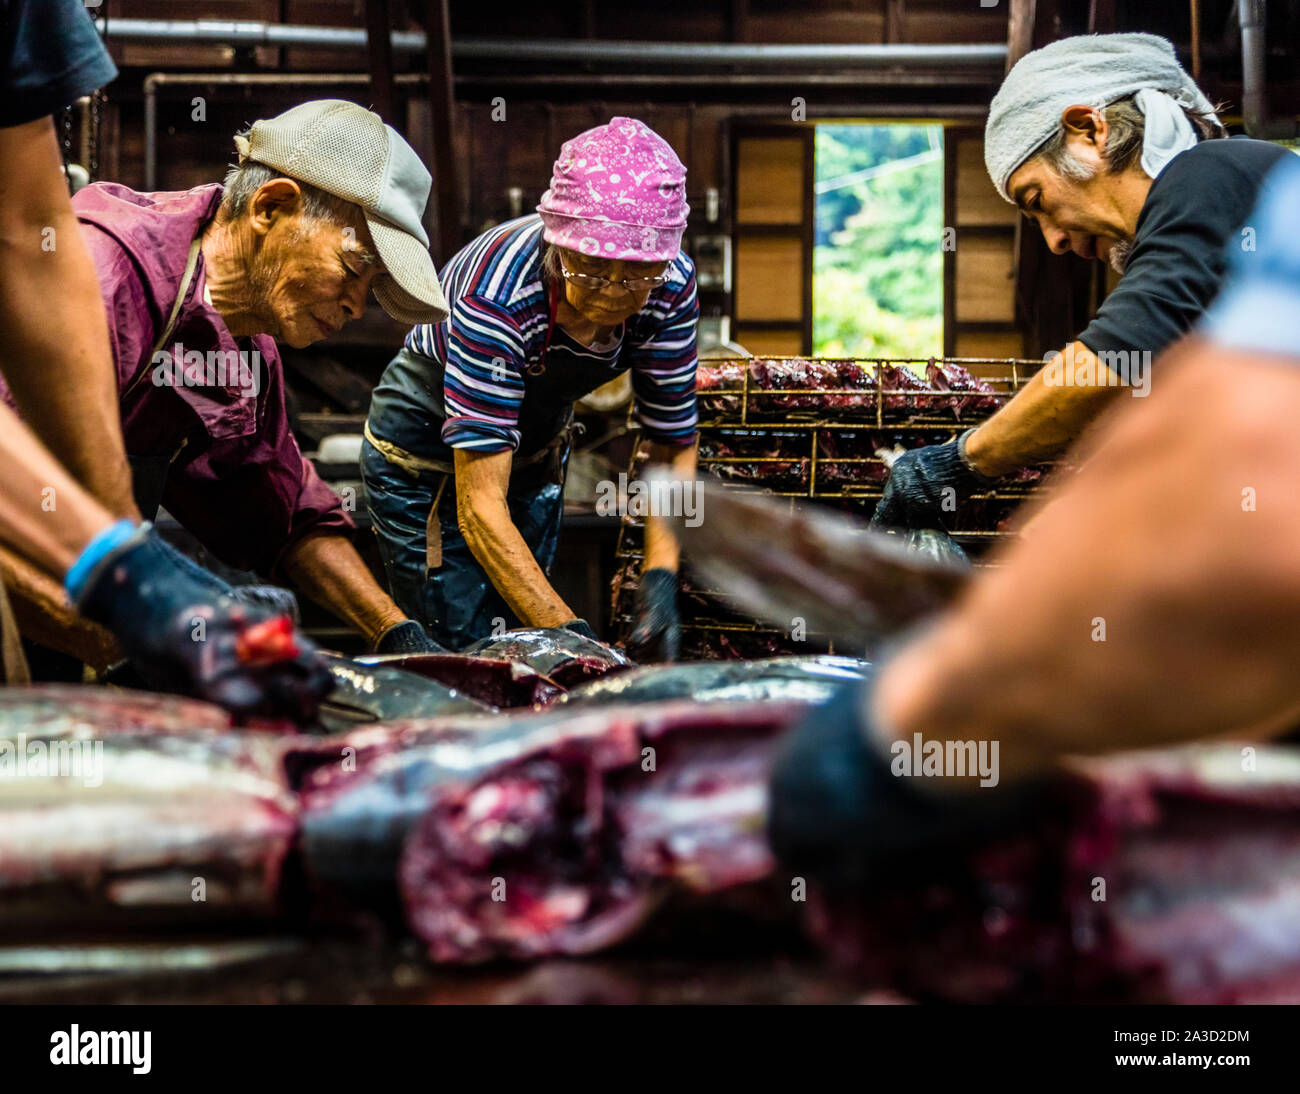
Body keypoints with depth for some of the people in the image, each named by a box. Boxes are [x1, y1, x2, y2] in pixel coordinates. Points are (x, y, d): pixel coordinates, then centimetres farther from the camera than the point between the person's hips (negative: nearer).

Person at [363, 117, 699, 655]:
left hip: (536, 452, 5)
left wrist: (660, 579, -26)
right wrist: (567, 631, -48)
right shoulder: (497, 297, -39)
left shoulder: (669, 287, -24)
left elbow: (673, 449, -11)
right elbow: (480, 506, -40)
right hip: (429, 460, -5)